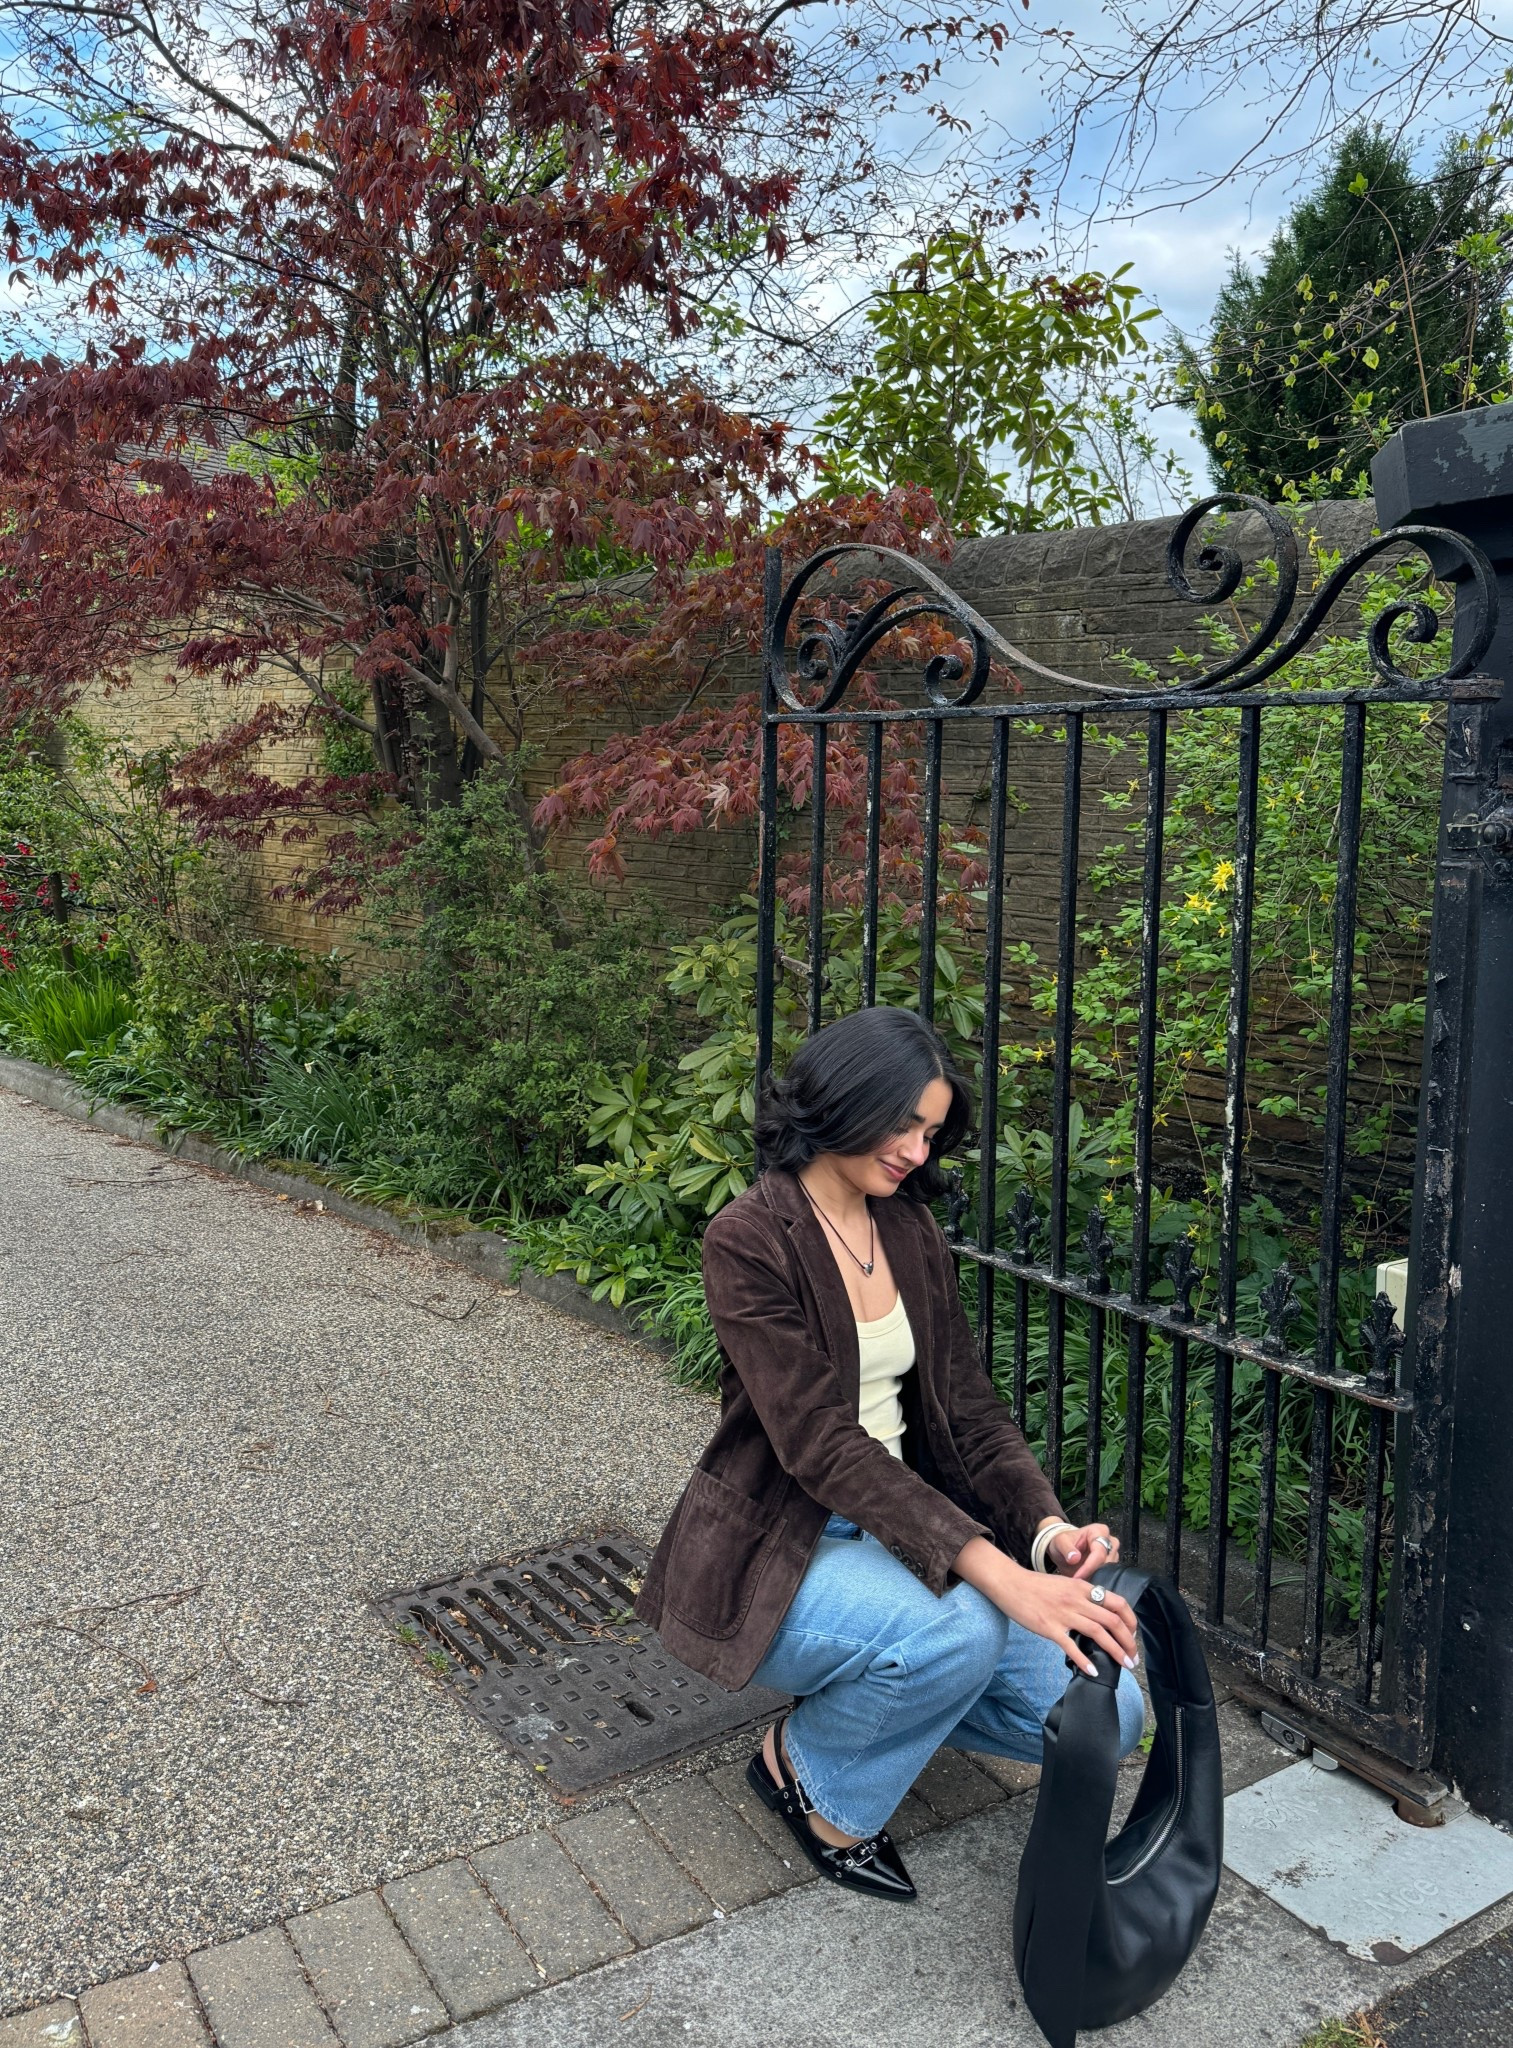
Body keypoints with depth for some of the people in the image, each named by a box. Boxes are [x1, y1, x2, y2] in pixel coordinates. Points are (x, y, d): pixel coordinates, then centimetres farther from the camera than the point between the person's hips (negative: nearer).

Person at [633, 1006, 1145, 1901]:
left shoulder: (910, 1230, 3)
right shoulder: (750, 1240, -20)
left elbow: (967, 1402, 2)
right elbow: (823, 1444, -27)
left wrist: (1050, 1528, -17)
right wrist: (1000, 1575, -34)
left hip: (899, 1522, 6)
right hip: (774, 1550, -6)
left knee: (1102, 1712, -9)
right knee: (957, 1630, -35)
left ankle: (873, 1702, 15)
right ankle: (810, 1768, -2)